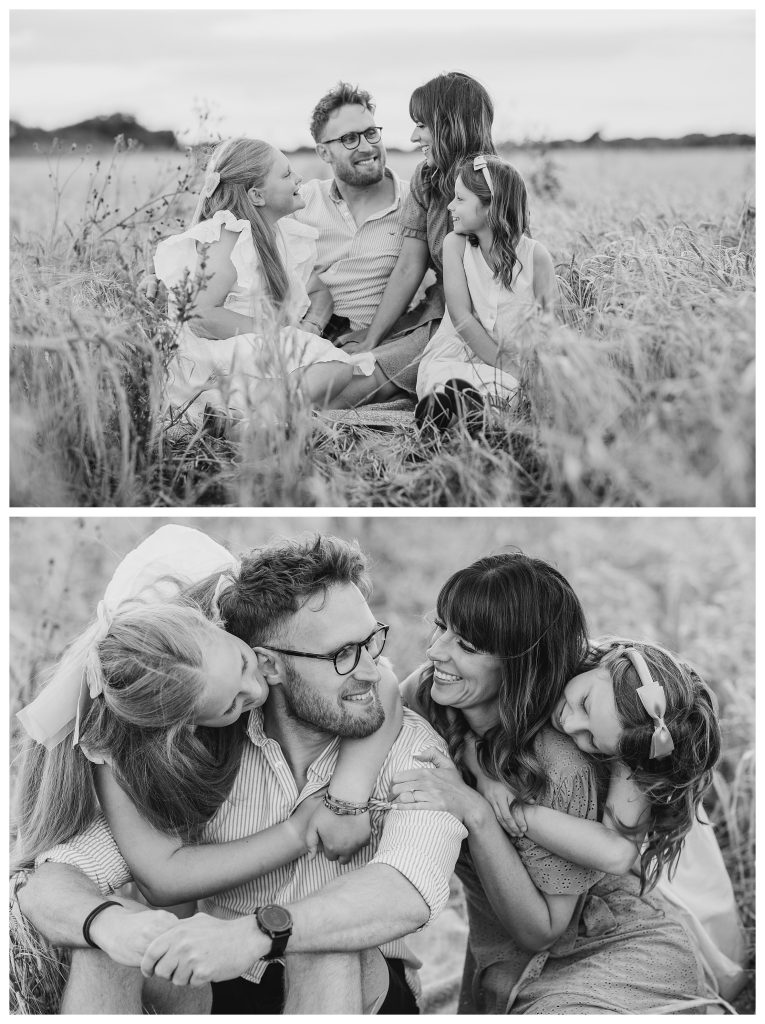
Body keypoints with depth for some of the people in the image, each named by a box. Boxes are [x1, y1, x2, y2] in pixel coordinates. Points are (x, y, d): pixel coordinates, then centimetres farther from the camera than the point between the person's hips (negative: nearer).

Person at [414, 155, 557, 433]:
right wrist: (507, 371, -16)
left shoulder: (535, 256, -3)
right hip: (454, 356, -1)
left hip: (517, 364, 1)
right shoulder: (456, 244, -1)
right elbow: (461, 316, -9)